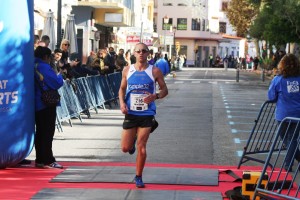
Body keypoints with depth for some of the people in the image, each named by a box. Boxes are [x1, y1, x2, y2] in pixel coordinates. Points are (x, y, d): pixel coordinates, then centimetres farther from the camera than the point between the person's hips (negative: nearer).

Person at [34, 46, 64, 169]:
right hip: (47, 104, -8)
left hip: (37, 104, 8)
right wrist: (59, 75, 2)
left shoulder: (33, 67, 10)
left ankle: (40, 160, 15)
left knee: (40, 132, 12)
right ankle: (47, 161, -6)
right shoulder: (44, 68, -15)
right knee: (48, 132, -5)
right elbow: (57, 83, -18)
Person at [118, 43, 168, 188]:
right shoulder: (127, 70, 3)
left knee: (141, 147, -5)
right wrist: (122, 102, -5)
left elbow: (164, 90, 3)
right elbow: (122, 88, 13)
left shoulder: (155, 71, -3)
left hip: (147, 114, -2)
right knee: (125, 148, 4)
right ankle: (133, 140, 41)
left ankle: (138, 177, 11)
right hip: (130, 113, 2)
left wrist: (156, 96, -19)